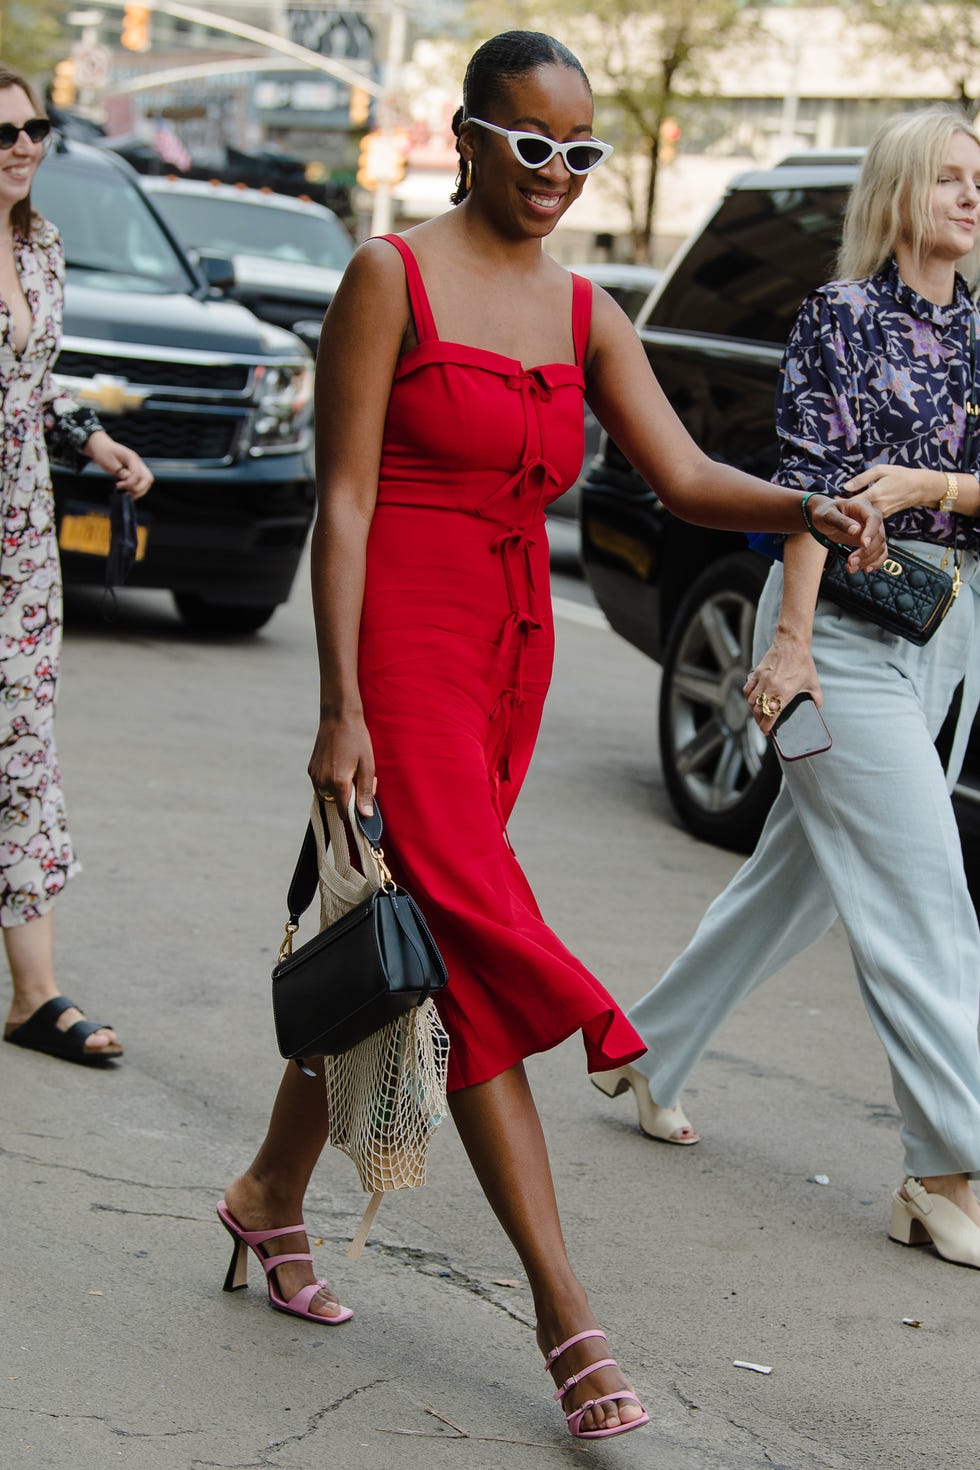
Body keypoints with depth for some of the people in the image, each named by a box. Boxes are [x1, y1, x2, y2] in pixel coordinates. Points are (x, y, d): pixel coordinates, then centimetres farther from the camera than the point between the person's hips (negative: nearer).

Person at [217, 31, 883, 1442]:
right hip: (405, 647, -6)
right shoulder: (394, 276, -5)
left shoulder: (586, 313, 11)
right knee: (478, 954, -11)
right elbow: (344, 496, -9)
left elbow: (684, 473, 2)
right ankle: (567, 1318, -13)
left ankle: (273, 1193, 33)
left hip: (513, 655, 6)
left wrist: (809, 508, -19)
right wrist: (341, 707, -14)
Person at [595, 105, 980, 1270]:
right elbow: (813, 484, -11)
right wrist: (791, 640, -16)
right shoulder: (842, 316, -5)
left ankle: (648, 1052, 32)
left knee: (802, 870, 15)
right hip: (849, 619, -7)